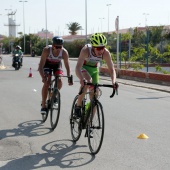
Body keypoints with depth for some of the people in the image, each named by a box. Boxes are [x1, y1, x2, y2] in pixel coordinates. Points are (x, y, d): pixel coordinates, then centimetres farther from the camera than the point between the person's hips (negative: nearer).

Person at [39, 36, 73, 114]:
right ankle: (43, 106, -12)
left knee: (59, 82, -17)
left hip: (57, 64, 2)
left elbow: (67, 66, -23)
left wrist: (69, 78, -35)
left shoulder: (64, 52, -29)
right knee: (47, 82, -20)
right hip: (47, 64, -2)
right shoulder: (47, 50, -34)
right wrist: (43, 77, -51)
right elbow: (41, 66, -36)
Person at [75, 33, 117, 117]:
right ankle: (78, 105, -19)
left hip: (94, 69, 3)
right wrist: (81, 79, -62)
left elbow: (112, 69, -25)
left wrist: (113, 82, -44)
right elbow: (78, 68, -43)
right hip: (84, 67, -3)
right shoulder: (86, 50, -36)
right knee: (88, 81, -36)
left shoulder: (106, 53, -28)